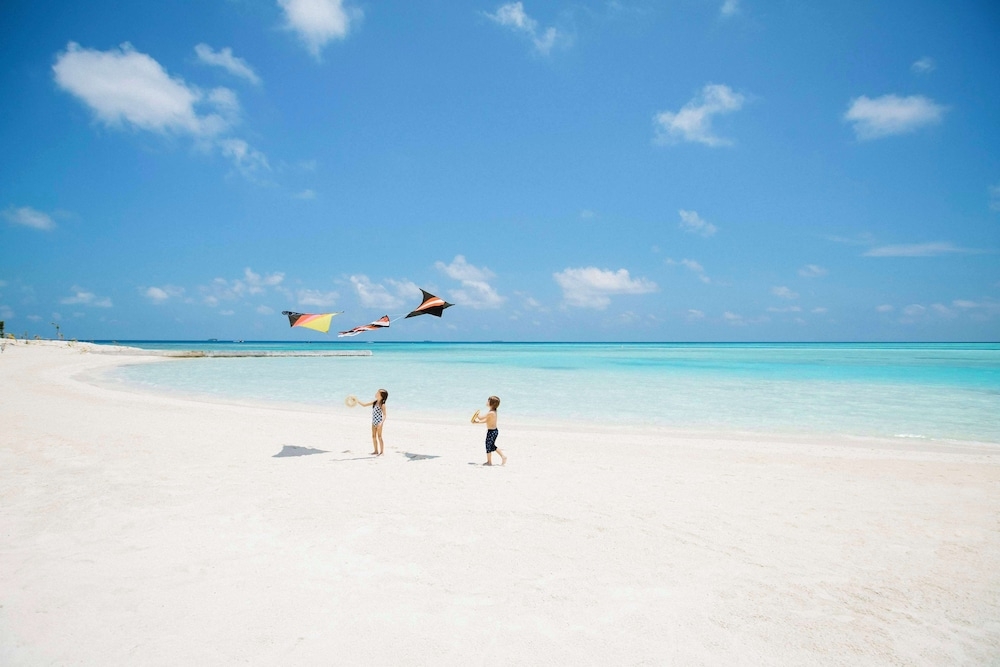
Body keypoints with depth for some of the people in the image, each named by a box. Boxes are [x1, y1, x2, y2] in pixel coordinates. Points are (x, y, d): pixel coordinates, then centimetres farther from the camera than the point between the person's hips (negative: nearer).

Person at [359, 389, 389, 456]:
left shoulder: (382, 405, -14)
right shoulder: (374, 402, 6)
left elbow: (385, 415, -18)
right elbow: (364, 405, 12)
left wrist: (381, 422, -30)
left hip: (379, 422, -7)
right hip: (374, 422, 7)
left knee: (379, 437, -2)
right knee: (373, 436, 11)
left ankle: (382, 451, 6)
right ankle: (376, 451, 22)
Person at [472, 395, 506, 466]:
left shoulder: (491, 413, -25)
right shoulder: (494, 412, 6)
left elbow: (481, 418, -21)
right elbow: (486, 420, 16)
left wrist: (477, 414, -1)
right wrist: (477, 422, 15)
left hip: (491, 432, -9)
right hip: (494, 431, 9)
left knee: (488, 445, 5)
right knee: (492, 445, 22)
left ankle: (489, 462, 17)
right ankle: (503, 456, 26)